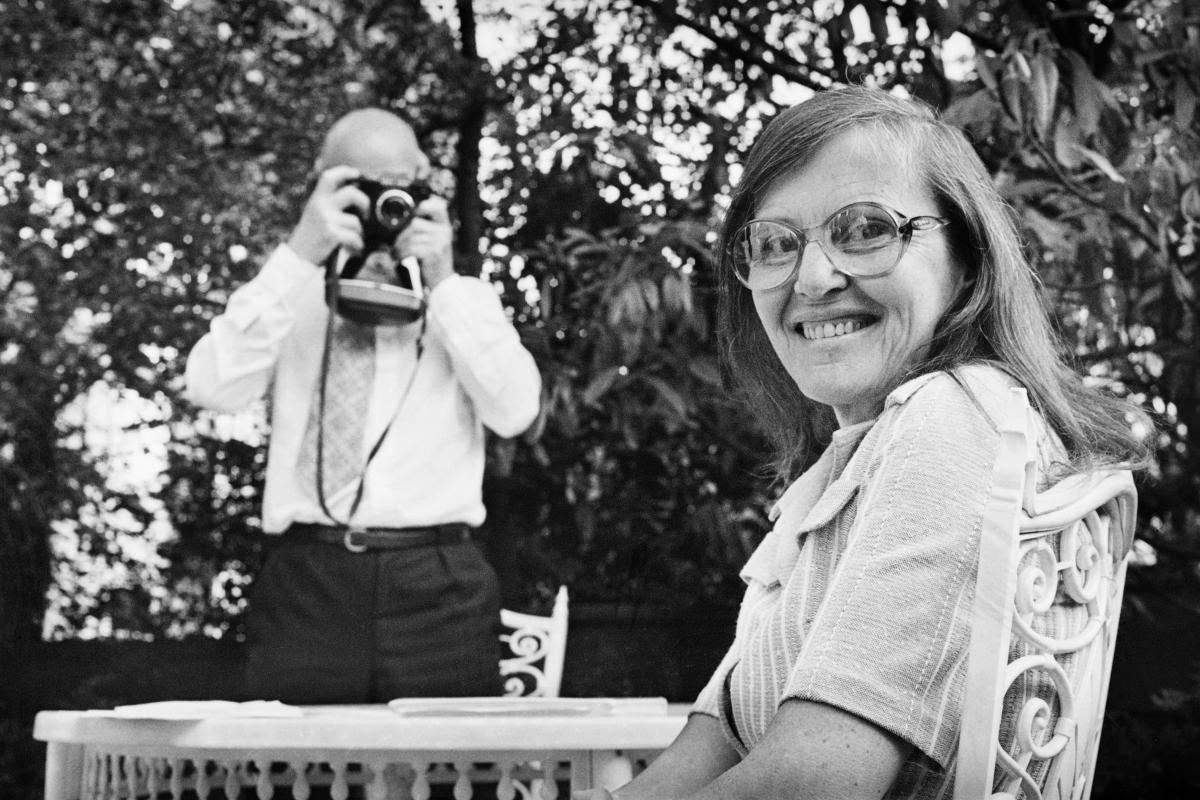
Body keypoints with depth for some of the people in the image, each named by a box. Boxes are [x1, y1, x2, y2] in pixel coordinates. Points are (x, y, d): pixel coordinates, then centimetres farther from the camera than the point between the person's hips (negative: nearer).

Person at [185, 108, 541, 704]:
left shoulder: (465, 301, 15)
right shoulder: (288, 297, 15)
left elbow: (514, 410, -1)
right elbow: (213, 389, -4)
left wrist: (443, 282, -6)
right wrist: (298, 256, -9)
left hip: (437, 587, 0)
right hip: (305, 585, 0)